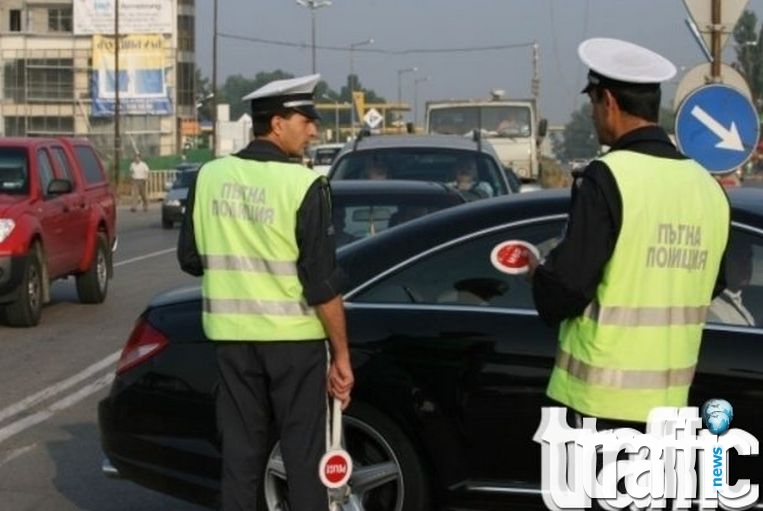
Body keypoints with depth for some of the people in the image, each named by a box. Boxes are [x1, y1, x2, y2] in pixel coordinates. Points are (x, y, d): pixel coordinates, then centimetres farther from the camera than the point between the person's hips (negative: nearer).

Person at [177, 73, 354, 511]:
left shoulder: (210, 176, 1)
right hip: (293, 336, -5)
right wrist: (342, 355, -9)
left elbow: (190, 258, 9)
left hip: (232, 334, 5)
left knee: (241, 451, 12)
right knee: (304, 455, 4)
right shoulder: (303, 185, -14)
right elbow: (322, 281, -15)